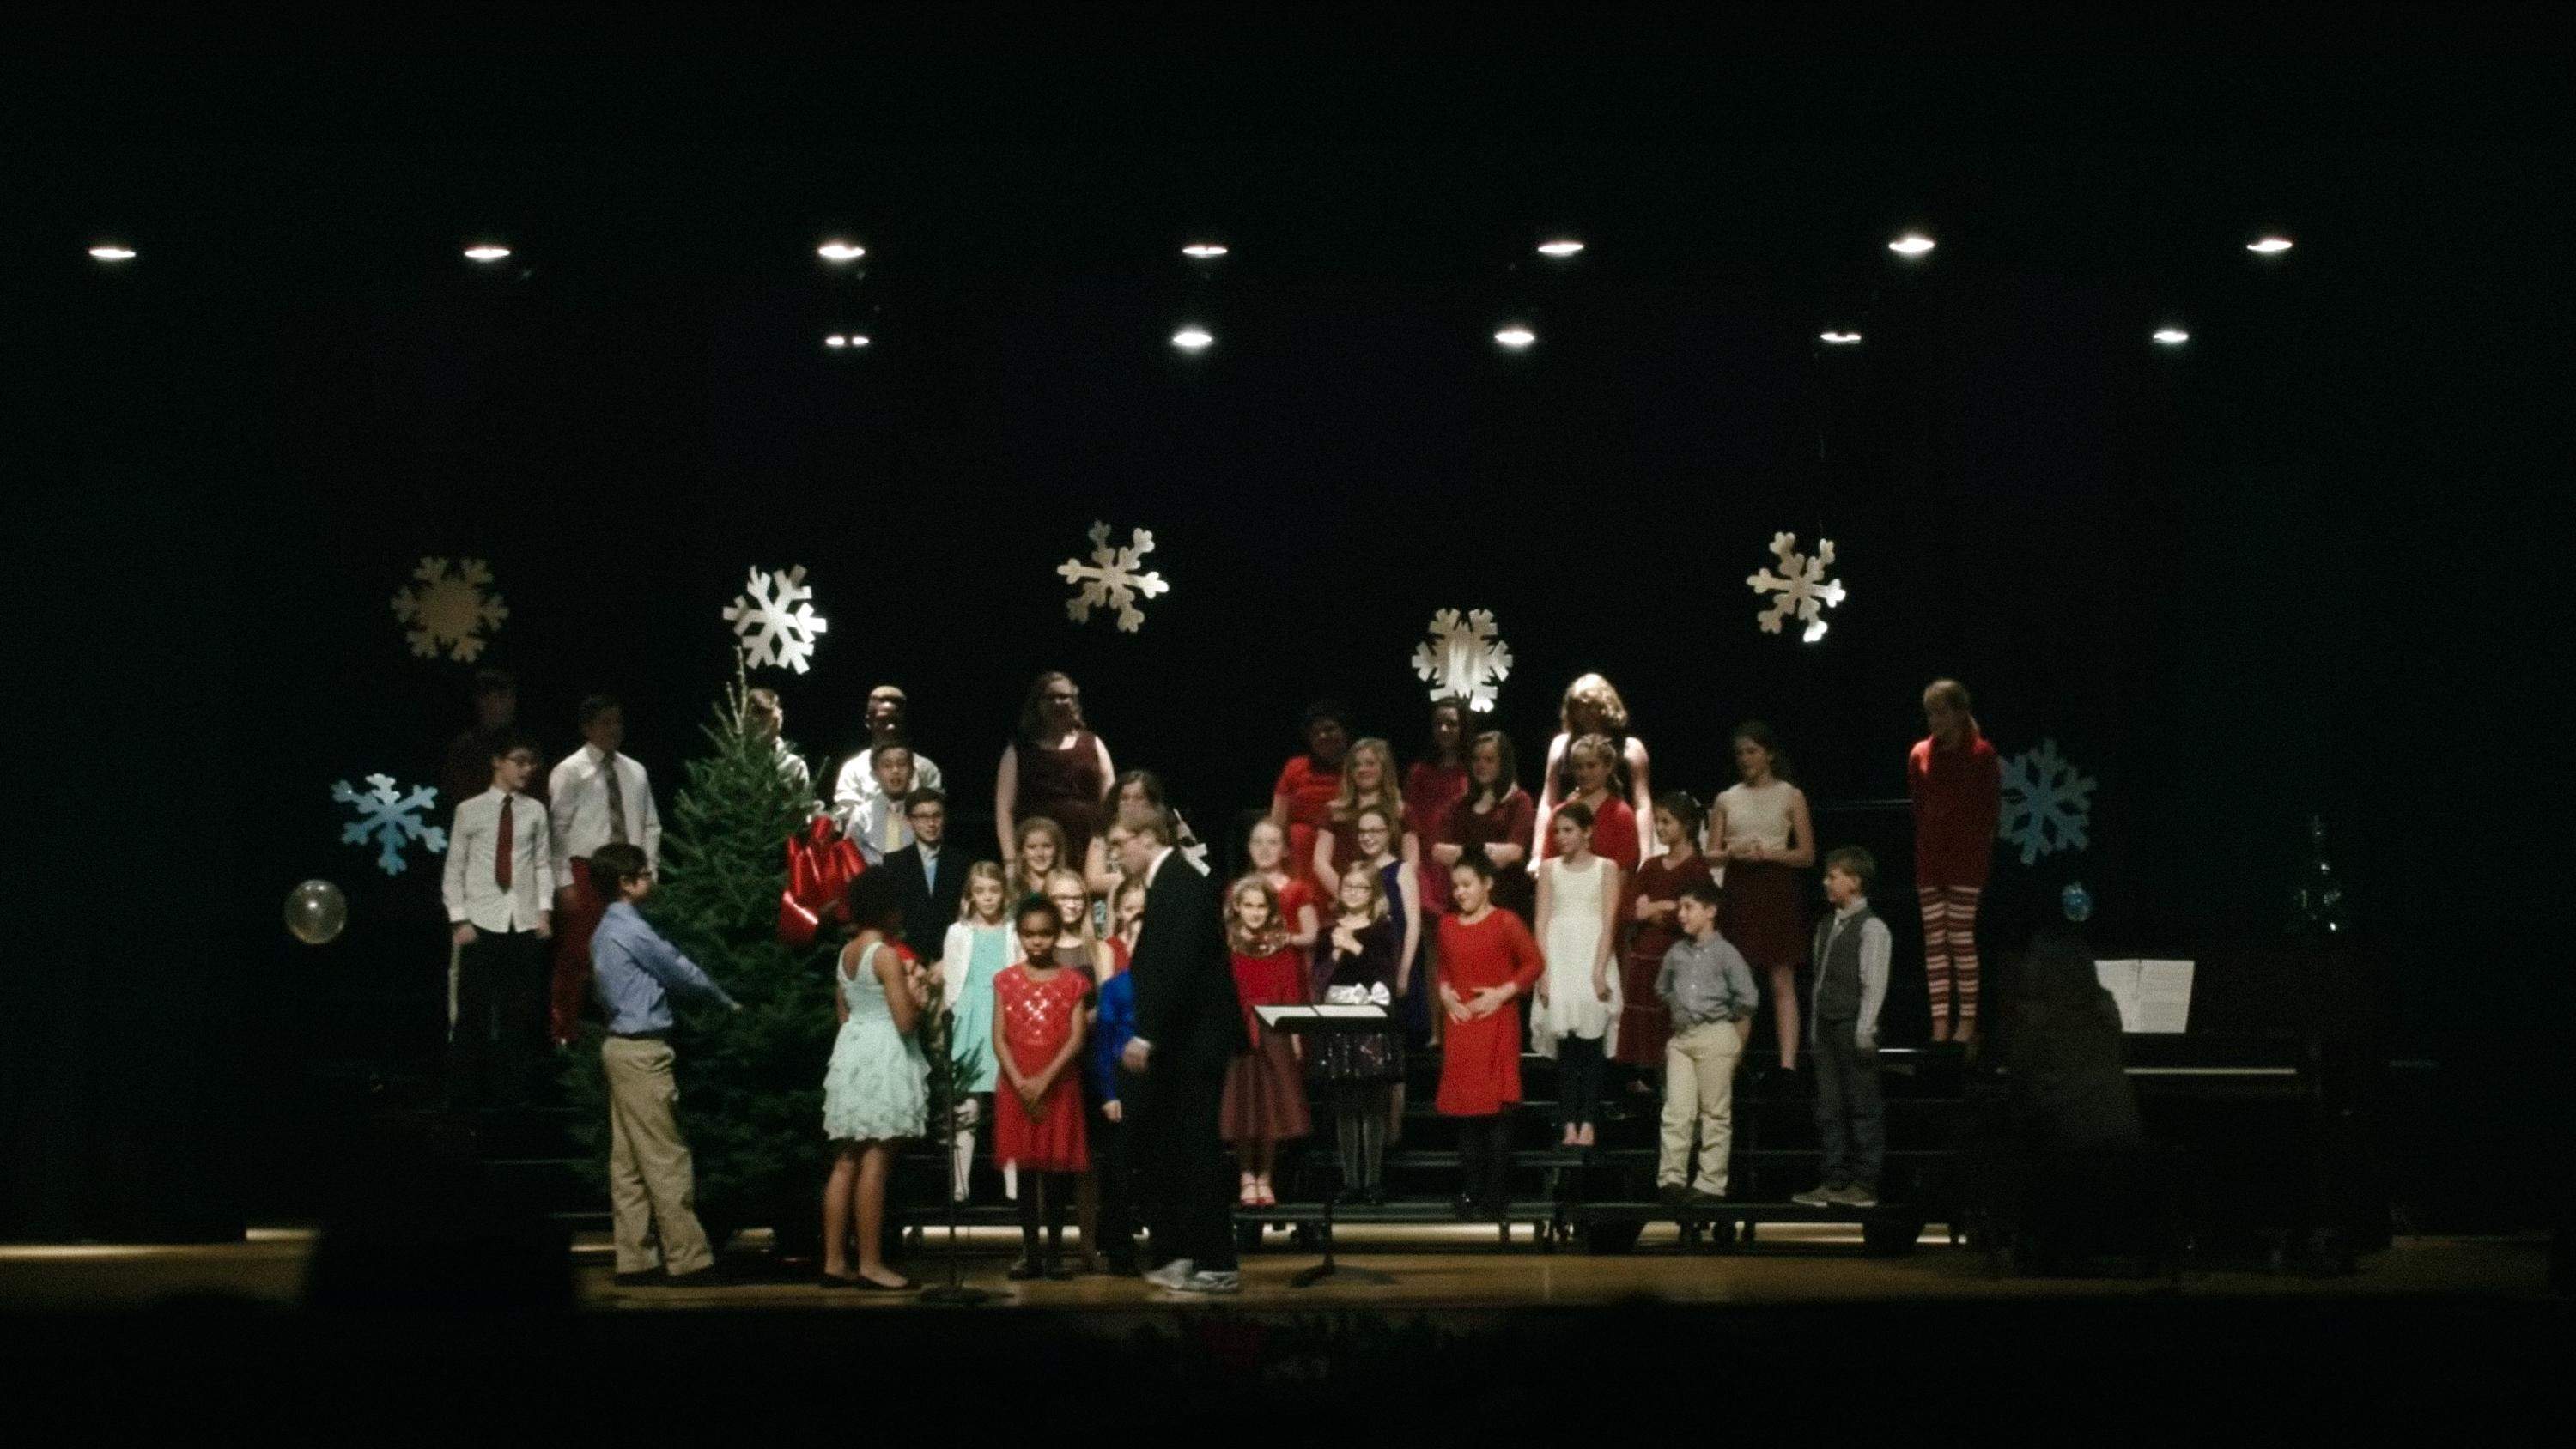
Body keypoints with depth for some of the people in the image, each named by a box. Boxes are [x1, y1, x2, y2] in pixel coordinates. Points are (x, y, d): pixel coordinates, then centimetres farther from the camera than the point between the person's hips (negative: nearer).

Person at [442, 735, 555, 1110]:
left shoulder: (534, 811, 6)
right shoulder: (470, 811, 1)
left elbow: (543, 863, 8)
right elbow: (454, 870, 3)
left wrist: (544, 909, -4)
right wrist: (459, 919, -5)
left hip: (525, 923, 2)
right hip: (482, 922, -2)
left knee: (522, 1011, 5)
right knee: (474, 1012, -2)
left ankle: (513, 1091, 14)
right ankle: (466, 1095, 7)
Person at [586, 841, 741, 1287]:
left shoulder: (606, 931, 15)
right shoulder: (632, 930, -15)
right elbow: (682, 972, -6)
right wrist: (726, 1001, 10)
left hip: (620, 1045, 10)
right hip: (642, 1052, -10)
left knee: (628, 1161, 8)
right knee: (666, 1159, -6)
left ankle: (635, 1259, 10)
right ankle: (688, 1258, -4)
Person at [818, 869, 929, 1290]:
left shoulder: (845, 954, 11)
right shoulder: (887, 956, -14)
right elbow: (906, 1020, -17)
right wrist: (920, 993, 2)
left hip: (850, 1053, 8)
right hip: (884, 1059, -8)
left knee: (846, 1164, 9)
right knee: (875, 1165, -6)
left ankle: (834, 1262, 10)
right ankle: (871, 1265, -5)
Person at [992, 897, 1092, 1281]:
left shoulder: (1072, 982, 2)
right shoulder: (1007, 981, 5)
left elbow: (1076, 1038, -6)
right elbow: (999, 1038, 0)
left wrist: (1044, 1080, -16)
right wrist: (1020, 1082, -13)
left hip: (1059, 1086, -1)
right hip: (1018, 1087, 1)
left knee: (1056, 1170, 1)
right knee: (1026, 1169, 3)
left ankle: (1055, 1252, 7)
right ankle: (1029, 1253, 7)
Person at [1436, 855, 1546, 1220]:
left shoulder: (1506, 922, -5)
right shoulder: (1447, 924, 10)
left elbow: (1534, 963, -4)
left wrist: (1503, 993, -13)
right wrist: (1445, 993, 3)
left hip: (1497, 1024, -5)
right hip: (1460, 1025, 5)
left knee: (1496, 1109, -5)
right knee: (1465, 1108, 7)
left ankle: (1495, 1196, -1)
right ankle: (1469, 1193, 12)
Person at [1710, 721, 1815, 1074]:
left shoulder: (1790, 797, 3)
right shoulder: (1727, 799, 12)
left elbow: (1807, 855, 0)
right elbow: (1711, 854, 11)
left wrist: (1769, 853, -15)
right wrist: (1731, 852, -11)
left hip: (1776, 889, -3)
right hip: (1738, 891, 3)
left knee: (1782, 981, -4)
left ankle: (1788, 1061, -9)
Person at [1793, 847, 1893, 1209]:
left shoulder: (1871, 928, -8)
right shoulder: (1826, 927, 16)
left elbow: (1874, 984, -13)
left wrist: (1864, 1030, -17)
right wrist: (1814, 1025, 13)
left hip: (1854, 1027, -8)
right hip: (1826, 1027, 8)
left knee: (1864, 1107, -2)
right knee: (1829, 1108, 8)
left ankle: (1864, 1185, 0)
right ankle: (1835, 1182, 12)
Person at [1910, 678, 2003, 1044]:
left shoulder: (1981, 755, -4)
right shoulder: (1920, 754, 8)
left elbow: (1992, 808, -3)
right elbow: (1915, 807, 12)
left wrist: (1981, 848, -8)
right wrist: (1915, 853, 6)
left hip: (1966, 858, -4)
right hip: (1929, 858, 4)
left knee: (1961, 937, -3)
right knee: (1933, 940, 3)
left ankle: (1968, 1020, 6)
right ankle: (1939, 1021, 6)